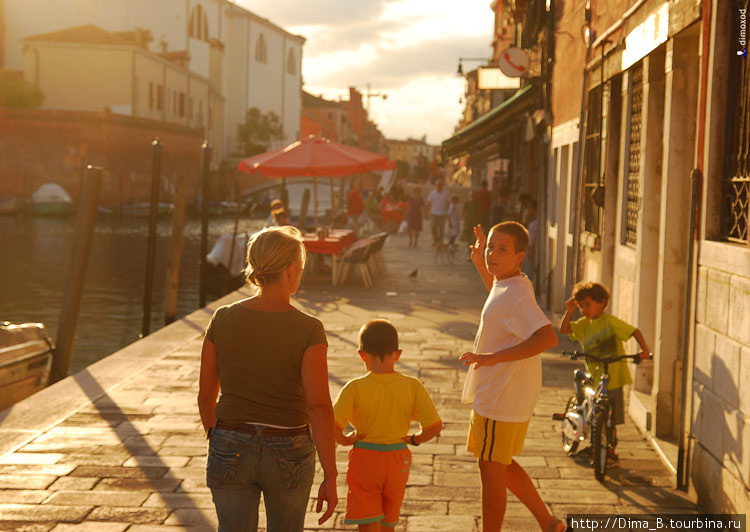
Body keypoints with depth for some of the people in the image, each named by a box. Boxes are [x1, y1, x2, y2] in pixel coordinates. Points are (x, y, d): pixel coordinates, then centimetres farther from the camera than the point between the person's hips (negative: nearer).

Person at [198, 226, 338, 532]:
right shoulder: (308, 330, -15)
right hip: (287, 456, -1)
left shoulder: (223, 320, -7)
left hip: (232, 450, 2)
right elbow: (319, 406, -20)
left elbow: (206, 394, 1)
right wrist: (330, 478, -16)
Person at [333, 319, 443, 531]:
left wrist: (345, 440, -4)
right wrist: (415, 439, 5)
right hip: (398, 461, 3)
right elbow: (435, 426, -13)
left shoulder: (355, 388, -15)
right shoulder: (413, 387, -9)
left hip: (364, 459, -3)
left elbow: (332, 427, -24)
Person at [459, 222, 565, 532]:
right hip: (496, 393, 10)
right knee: (501, 466, 22)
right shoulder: (510, 285, 7)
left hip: (501, 398, -10)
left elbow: (548, 337, -35)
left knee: (491, 470, 3)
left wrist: (495, 357, -38)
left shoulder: (516, 295, -23)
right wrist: (480, 265, 27)